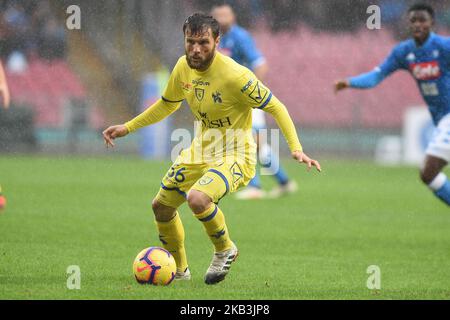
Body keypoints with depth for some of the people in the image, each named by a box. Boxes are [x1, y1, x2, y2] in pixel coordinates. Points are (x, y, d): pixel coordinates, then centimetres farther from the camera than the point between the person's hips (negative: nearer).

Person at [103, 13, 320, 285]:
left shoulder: (234, 76, -25)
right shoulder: (183, 67, -4)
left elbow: (276, 107, -17)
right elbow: (167, 104, 16)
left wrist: (296, 149, -26)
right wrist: (127, 128, 14)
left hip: (234, 155, -8)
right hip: (199, 151, 8)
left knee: (197, 199, -33)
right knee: (161, 206, 11)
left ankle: (225, 250, -4)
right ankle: (179, 270, 35)